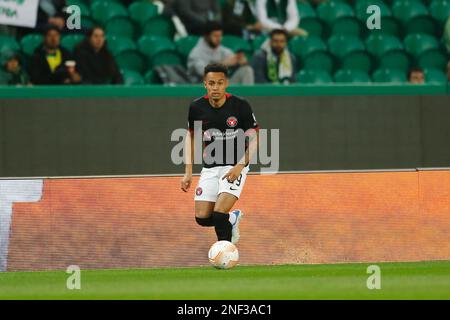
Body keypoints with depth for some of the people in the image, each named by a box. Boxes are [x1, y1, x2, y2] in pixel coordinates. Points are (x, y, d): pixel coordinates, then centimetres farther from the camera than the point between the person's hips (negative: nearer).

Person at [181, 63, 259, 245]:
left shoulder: (240, 106, -14)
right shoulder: (197, 108, -5)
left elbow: (253, 140, -7)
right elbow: (191, 136, 11)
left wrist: (240, 165, -22)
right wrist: (188, 172, 6)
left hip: (235, 167, -4)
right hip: (210, 168, 4)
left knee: (219, 214, -20)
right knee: (202, 218, -1)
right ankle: (233, 219, 29)